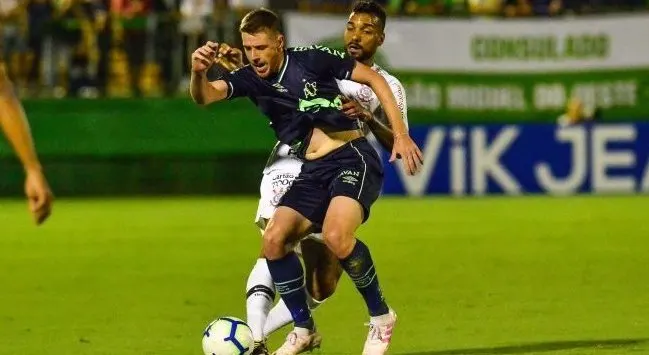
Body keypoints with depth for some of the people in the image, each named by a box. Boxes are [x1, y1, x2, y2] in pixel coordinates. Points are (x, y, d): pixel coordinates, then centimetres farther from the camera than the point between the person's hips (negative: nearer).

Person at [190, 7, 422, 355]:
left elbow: (373, 78, -1)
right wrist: (199, 73, -39)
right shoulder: (249, 79, 3)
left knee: (335, 236, -29)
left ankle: (381, 317, -8)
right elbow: (204, 95, -14)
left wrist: (400, 134, -6)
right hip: (314, 172, 6)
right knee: (274, 240, -12)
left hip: (353, 159, -6)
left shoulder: (312, 59, -8)